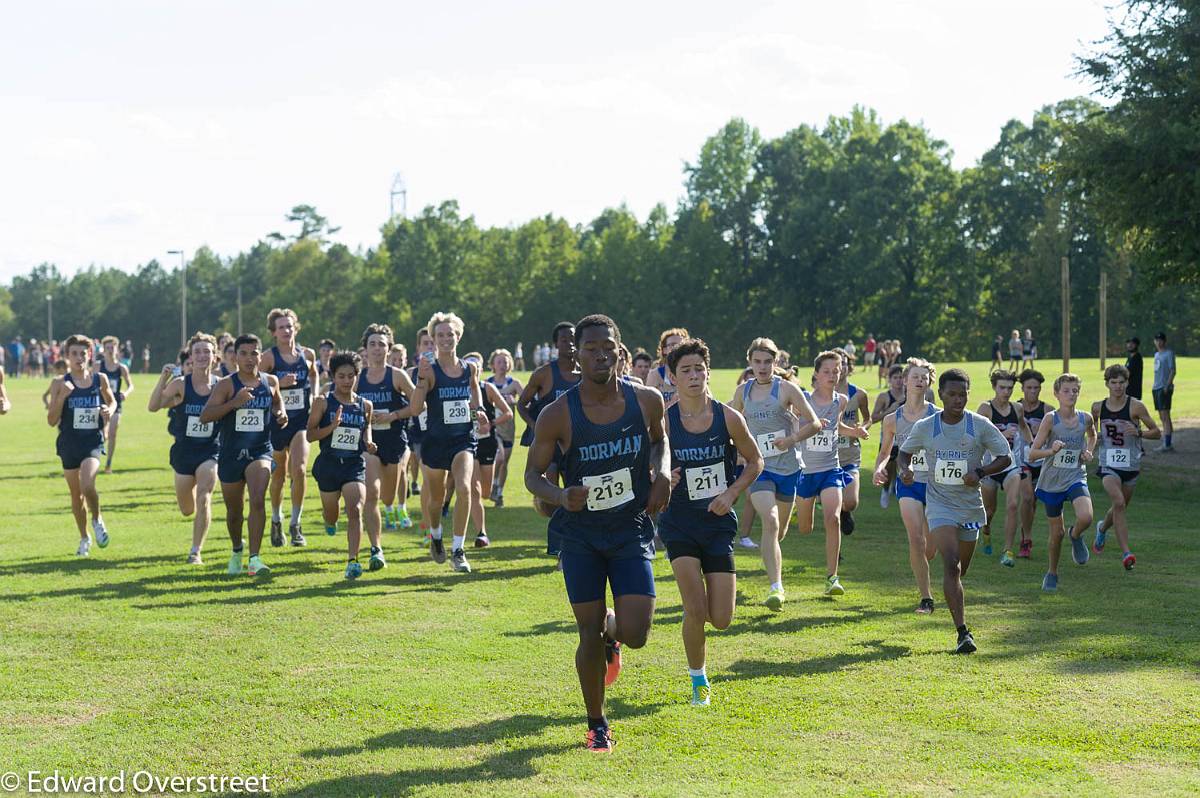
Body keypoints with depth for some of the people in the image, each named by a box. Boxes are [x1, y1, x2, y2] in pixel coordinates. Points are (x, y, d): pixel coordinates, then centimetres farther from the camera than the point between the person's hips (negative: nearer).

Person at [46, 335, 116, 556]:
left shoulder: (100, 379, 0)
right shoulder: (60, 383, -5)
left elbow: (112, 401, 19)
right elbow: (51, 420, -6)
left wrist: (110, 411, -4)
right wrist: (62, 396, -20)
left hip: (93, 440, -1)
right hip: (69, 443, 1)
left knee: (87, 485, -23)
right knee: (76, 494, 11)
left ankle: (97, 520, 6)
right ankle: (84, 539, 30)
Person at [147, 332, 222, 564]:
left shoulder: (221, 385, -6)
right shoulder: (181, 384, -10)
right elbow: (153, 406, -22)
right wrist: (163, 378, -33)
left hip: (210, 451, -1)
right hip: (184, 450, 1)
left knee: (203, 498, -20)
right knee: (187, 510, 14)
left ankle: (195, 552, -9)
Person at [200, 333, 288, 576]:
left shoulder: (270, 381, 4)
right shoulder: (227, 385, -7)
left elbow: (277, 401, 27)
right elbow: (204, 416, -15)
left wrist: (281, 414, 4)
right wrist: (234, 402, -25)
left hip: (260, 450, 0)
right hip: (230, 454, 0)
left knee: (258, 500, -22)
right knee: (234, 510, 12)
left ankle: (255, 558, -21)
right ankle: (237, 552, 40)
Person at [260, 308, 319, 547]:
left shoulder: (308, 354, 3)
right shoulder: (268, 357, -8)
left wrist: (313, 395, 9)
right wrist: (279, 383, -25)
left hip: (301, 419, 1)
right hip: (276, 420, -1)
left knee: (299, 469, -17)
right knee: (279, 474, 12)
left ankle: (295, 523, -5)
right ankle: (276, 521, 34)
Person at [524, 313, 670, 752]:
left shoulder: (647, 401, -6)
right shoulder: (557, 415, -13)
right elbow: (533, 473, -2)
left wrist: (662, 472, -5)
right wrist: (561, 496, -23)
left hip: (632, 531, 1)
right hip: (581, 536, -1)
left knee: (634, 634, -10)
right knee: (590, 637, 2)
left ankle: (612, 631, 29)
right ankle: (597, 725, 24)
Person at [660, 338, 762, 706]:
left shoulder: (729, 418, -6)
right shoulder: (664, 423, -8)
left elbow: (755, 461, 7)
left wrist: (731, 493, -8)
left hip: (719, 523, 2)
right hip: (679, 524, -1)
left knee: (721, 620, -1)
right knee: (695, 612, -13)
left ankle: (696, 605, 36)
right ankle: (698, 681, 10)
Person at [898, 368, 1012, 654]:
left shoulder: (980, 426, -5)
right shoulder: (924, 427, -4)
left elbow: (1005, 457, 0)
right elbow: (905, 451, 12)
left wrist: (980, 472, -17)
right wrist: (906, 469, -10)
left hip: (970, 504, 2)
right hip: (940, 504, -2)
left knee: (960, 568, 14)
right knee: (951, 563, -20)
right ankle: (963, 632, -24)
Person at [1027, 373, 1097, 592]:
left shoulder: (1085, 418, -2)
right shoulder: (1051, 420, -11)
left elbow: (1092, 436, 24)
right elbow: (1032, 453, -13)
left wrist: (1089, 452, 4)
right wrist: (1051, 450, -31)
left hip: (1076, 478, 1)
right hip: (1052, 482, -1)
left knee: (1085, 518, -26)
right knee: (1056, 533, 8)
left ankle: (1075, 536, 10)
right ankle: (1052, 573, 32)